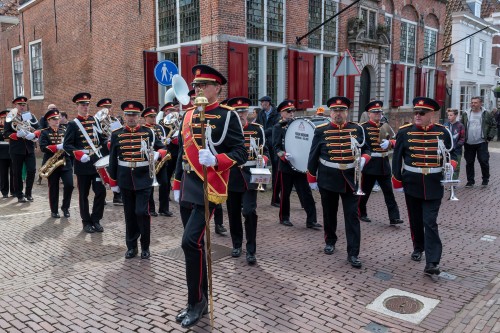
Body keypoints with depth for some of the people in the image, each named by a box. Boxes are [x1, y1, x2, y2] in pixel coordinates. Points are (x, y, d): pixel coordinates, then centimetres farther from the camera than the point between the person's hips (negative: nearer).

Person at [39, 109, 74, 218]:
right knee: (53, 188, 5)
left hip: (66, 163, 3)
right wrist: (58, 147, -24)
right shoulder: (44, 132, 0)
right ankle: (54, 210, 17)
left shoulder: (64, 131, 13)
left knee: (69, 185, -9)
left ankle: (65, 207, 11)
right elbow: (43, 147, -14)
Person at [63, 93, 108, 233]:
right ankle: (86, 222, 19)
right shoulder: (73, 124, -3)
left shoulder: (94, 120, 11)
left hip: (97, 161, 4)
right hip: (82, 163, -3)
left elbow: (101, 138, 15)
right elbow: (66, 145, -9)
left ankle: (96, 219, 15)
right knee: (84, 194, 6)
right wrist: (78, 154, -25)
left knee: (101, 191, 0)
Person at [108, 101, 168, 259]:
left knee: (142, 212, -5)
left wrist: (157, 154, -17)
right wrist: (113, 182, 6)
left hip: (144, 179, -2)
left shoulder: (149, 132, 1)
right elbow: (113, 160, 6)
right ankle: (131, 246, 22)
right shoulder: (116, 134, 4)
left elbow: (162, 148, 7)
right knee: (129, 214, 9)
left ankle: (145, 247, 11)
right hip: (125, 180, 2)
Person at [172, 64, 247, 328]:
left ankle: (196, 302, 5)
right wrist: (177, 185, 18)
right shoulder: (188, 115, 14)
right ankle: (201, 299, 27)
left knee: (190, 241, -14)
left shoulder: (227, 116, -6)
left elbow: (241, 153, -10)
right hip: (188, 189, 7)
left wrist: (215, 159, -27)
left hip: (209, 188, -7)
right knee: (195, 243, 12)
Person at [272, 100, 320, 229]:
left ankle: (311, 220, 2)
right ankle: (284, 218, 24)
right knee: (285, 193, 8)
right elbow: (276, 146, -9)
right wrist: (284, 155, -26)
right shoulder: (278, 127, -2)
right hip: (285, 166, -4)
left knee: (306, 193, 0)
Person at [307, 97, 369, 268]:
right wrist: (312, 179, 2)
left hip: (350, 180, 1)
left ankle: (353, 253, 3)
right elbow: (313, 156, 1)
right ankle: (330, 241, 37)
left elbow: (366, 149, 12)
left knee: (352, 215, -2)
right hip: (328, 180, 0)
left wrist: (363, 159, -12)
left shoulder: (357, 129, 2)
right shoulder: (321, 130, -3)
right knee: (329, 213, 14)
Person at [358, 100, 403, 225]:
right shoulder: (363, 127, -6)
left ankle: (394, 217, 4)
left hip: (384, 165, 5)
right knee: (365, 191, 8)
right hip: (369, 164, -5)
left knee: (389, 192, 3)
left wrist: (389, 143, -14)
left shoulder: (385, 126, 12)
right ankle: (361, 213, 26)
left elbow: (393, 141, 8)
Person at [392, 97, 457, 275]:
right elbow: (397, 158, 3)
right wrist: (397, 181, 3)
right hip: (411, 184, 1)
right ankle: (418, 248, 37)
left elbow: (452, 154, 10)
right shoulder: (404, 131, -2)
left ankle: (432, 262, -4)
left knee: (430, 222, -5)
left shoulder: (443, 132, -1)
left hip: (433, 185, -1)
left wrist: (450, 165, -12)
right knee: (415, 220, 15)